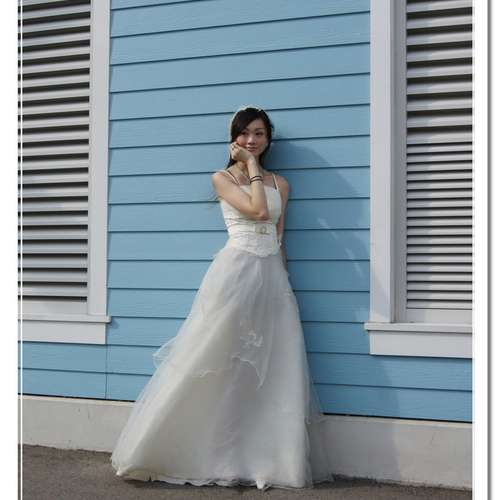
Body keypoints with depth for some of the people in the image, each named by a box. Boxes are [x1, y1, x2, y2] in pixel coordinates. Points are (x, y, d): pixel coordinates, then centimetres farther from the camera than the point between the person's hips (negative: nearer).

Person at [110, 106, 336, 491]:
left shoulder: (280, 183, 15)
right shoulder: (223, 178, 2)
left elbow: (279, 239, 17)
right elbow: (257, 209, -14)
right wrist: (252, 168, -4)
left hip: (273, 277, 5)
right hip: (235, 272, -4)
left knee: (273, 374, 2)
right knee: (213, 368, -3)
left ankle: (270, 460, 11)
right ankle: (179, 453, 9)